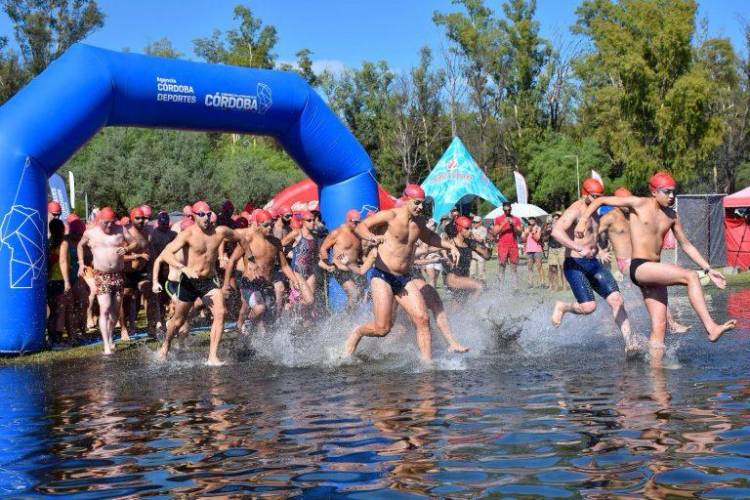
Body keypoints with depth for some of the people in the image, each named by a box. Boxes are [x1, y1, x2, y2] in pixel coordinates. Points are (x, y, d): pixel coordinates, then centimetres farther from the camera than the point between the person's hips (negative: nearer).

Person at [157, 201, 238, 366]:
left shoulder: (220, 231, -4)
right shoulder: (188, 234, -15)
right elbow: (166, 253, -23)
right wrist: (184, 268, -37)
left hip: (210, 280, 2)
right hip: (189, 281, -2)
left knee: (220, 313, -20)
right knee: (179, 320, 13)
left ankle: (213, 357, -18)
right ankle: (166, 345, 44)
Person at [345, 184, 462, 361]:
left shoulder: (419, 221, 11)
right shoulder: (391, 216, -10)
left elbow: (429, 237, 33)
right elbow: (361, 227, -15)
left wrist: (450, 246, 20)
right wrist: (372, 237, -36)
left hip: (405, 279, 6)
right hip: (382, 276, -6)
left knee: (423, 319, -8)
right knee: (383, 328, -10)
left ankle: (427, 362, -1)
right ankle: (357, 332, 21)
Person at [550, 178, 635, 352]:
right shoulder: (575, 210, -14)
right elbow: (556, 231, -32)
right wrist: (579, 249, -39)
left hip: (593, 263, 8)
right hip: (575, 265, -8)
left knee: (616, 299, -5)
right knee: (589, 306, -19)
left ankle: (630, 343, -5)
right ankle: (562, 307, 12)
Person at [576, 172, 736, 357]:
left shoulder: (672, 216, 13)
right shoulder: (639, 204, -3)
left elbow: (686, 245, 20)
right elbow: (600, 200, 1)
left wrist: (708, 269, 15)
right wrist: (583, 220, -11)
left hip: (654, 272, 7)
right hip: (639, 267, -7)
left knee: (659, 326, 1)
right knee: (690, 276, -22)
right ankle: (711, 328, -25)